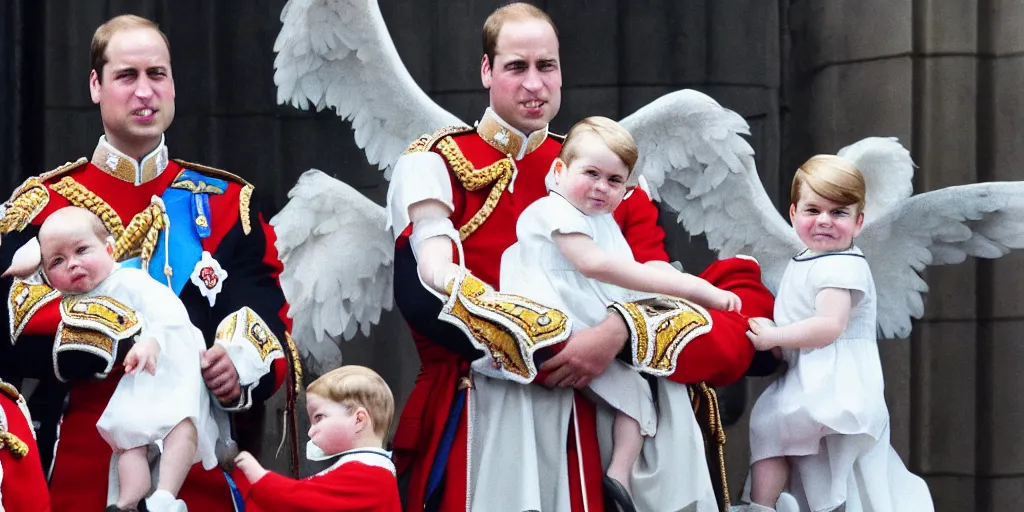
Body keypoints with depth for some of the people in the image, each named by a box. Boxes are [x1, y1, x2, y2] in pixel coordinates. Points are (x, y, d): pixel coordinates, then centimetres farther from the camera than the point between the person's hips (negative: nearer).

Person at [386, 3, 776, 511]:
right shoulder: (436, 165, -1)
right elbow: (428, 292, -16)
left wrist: (619, 331, -21)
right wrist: (556, 343, -19)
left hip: (582, 412, 4)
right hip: (479, 416, -4)